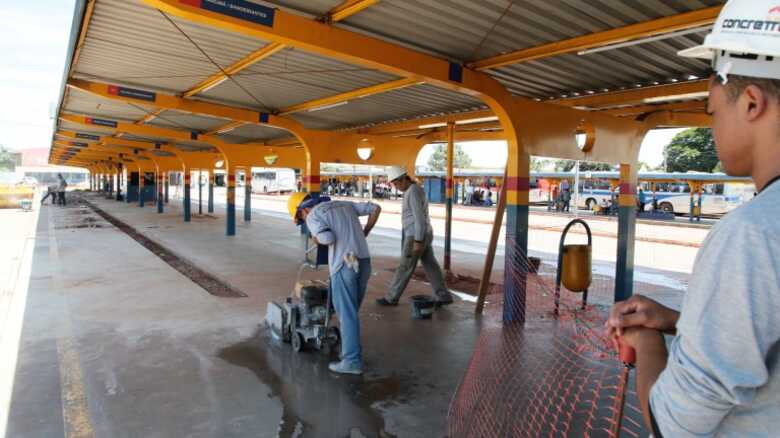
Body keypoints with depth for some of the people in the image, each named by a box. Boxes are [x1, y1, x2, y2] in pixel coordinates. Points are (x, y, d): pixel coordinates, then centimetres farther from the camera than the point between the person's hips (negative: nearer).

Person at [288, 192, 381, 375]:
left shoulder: (313, 216, 1)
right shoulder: (345, 205, 21)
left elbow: (328, 239, -18)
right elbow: (376, 208, 21)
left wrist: (317, 239, 5)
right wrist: (363, 234, 22)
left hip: (343, 265, -6)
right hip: (364, 262, 7)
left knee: (347, 313, 2)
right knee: (351, 309, 20)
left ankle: (352, 361, 5)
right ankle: (352, 351, 25)